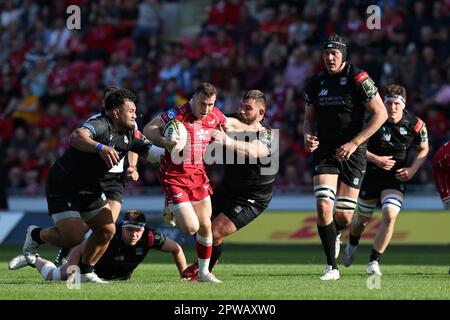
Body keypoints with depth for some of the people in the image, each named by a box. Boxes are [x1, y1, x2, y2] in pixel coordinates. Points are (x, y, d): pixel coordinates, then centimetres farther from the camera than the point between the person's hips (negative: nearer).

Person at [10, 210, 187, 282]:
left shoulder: (149, 237, -37)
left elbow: (176, 249, -21)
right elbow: (77, 250, -36)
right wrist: (71, 273, -45)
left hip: (121, 276, 4)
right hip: (94, 264, -4)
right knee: (53, 277, 10)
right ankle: (34, 260, 41)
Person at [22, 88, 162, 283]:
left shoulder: (130, 134, 1)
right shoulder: (99, 125, -27)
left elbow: (150, 151, 4)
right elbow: (76, 137, -46)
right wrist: (101, 147, -63)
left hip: (90, 189, 9)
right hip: (63, 188, -9)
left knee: (107, 230, 3)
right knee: (74, 237, -16)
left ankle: (85, 272, 22)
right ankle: (36, 235, 13)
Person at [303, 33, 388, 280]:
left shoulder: (358, 79, -9)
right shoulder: (316, 83, 6)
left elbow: (380, 114, -9)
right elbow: (309, 118, 19)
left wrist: (354, 143, -14)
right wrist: (308, 136, -5)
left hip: (352, 152, -3)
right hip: (324, 152, 3)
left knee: (344, 217, -1)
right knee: (323, 207, -16)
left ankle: (335, 234, 38)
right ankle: (331, 267, -8)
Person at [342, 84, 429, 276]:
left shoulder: (415, 125, -13)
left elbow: (423, 149, 6)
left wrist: (412, 169, -8)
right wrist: (376, 160, -20)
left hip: (396, 176, 0)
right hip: (372, 173, 0)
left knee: (390, 216, -21)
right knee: (363, 218, 12)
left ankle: (374, 262, -8)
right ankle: (351, 246, 47)